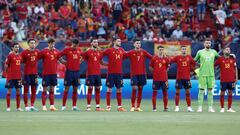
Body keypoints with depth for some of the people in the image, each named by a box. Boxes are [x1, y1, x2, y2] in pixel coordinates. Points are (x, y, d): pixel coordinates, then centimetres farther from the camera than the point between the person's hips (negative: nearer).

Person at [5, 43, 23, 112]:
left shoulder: (19, 56, 10)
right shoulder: (10, 55, -7)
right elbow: (6, 65, -4)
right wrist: (7, 72, 1)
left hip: (18, 77, 6)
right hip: (11, 76, -6)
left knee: (18, 91, 6)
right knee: (9, 90, -3)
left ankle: (18, 107, 11)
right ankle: (8, 107, 1)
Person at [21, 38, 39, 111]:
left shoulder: (37, 52, 8)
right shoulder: (25, 52, -6)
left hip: (34, 73, 5)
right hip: (27, 73, -5)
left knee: (34, 91, 7)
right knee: (26, 90, 0)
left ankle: (32, 106, 13)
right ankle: (26, 106, 3)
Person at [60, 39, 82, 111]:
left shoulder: (79, 50, 8)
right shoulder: (67, 50, -6)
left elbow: (82, 56, 26)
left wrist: (80, 62, 10)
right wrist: (65, 62, -8)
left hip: (77, 71, 5)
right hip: (69, 71, -4)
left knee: (75, 90, 6)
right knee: (66, 89, -4)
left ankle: (74, 106, 11)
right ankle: (63, 106, 1)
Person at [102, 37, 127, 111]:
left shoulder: (121, 50, 11)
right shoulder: (109, 50, -5)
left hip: (119, 73, 5)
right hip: (111, 72, -5)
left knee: (119, 90, 6)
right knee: (109, 89, -1)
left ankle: (119, 107, 11)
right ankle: (108, 106, 4)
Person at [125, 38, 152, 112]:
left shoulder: (143, 52, 5)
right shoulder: (131, 52, -1)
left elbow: (152, 57, 7)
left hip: (142, 74, 3)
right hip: (134, 74, -3)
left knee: (140, 90, 5)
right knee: (134, 89, -10)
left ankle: (138, 107, 12)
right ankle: (133, 106, 0)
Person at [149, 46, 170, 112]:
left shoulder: (166, 59, 4)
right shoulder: (154, 58, 2)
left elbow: (168, 67, 17)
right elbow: (150, 67, 9)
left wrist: (165, 71, 5)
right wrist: (155, 71, 0)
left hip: (164, 78, 1)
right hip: (156, 78, -1)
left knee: (165, 92, 2)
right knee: (155, 92, -1)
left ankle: (165, 107, 8)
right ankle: (154, 107, 6)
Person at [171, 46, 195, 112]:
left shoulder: (189, 57, 6)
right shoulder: (177, 57, -1)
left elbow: (193, 63, 19)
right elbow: (170, 61, -3)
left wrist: (191, 68, 10)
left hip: (187, 77, 2)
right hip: (179, 77, -2)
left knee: (188, 92, 4)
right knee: (177, 92, 0)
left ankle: (189, 107, 7)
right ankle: (177, 107, 6)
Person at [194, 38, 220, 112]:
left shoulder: (213, 52, 9)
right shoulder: (200, 52, 2)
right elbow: (195, 60, 11)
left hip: (211, 74, 2)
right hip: (202, 74, -2)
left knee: (210, 91, 5)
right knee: (201, 90, -1)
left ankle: (210, 107, 8)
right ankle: (200, 107, 2)